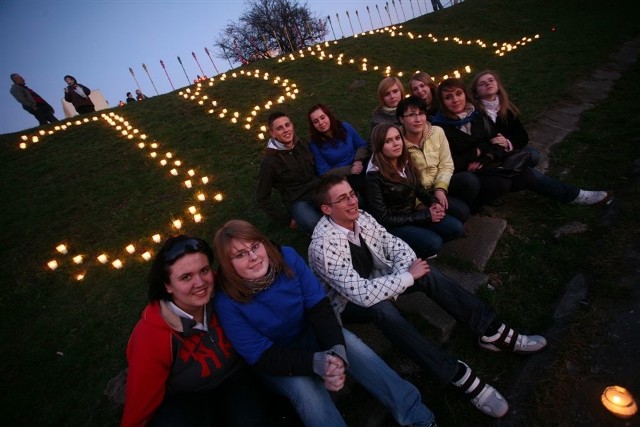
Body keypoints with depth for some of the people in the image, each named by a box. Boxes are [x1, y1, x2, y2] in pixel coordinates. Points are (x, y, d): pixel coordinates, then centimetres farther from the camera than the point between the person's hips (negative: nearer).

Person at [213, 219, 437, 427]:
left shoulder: (287, 257, -20)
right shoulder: (227, 302, -25)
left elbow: (319, 307, -17)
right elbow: (262, 356, -22)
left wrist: (336, 350, -33)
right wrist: (317, 363, -34)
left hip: (309, 333, 3)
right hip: (274, 361, -2)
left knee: (350, 344, -24)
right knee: (304, 388, -31)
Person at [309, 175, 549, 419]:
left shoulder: (361, 217, -10)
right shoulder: (324, 245, -32)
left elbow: (393, 244, -4)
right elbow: (361, 294, -36)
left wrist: (407, 270, -24)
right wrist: (408, 276, -29)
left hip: (375, 281, 6)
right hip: (348, 304, -6)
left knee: (427, 274, -16)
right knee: (381, 308, -38)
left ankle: (493, 334, -9)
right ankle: (459, 377, -32)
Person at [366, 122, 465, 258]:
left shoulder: (405, 162, -1)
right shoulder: (375, 176, -23)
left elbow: (418, 187, 16)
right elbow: (383, 218, -22)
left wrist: (434, 202, -7)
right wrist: (426, 215, -19)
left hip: (414, 213, 7)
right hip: (393, 225, -7)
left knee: (457, 228, -3)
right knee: (434, 243, -25)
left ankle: (413, 247, 9)